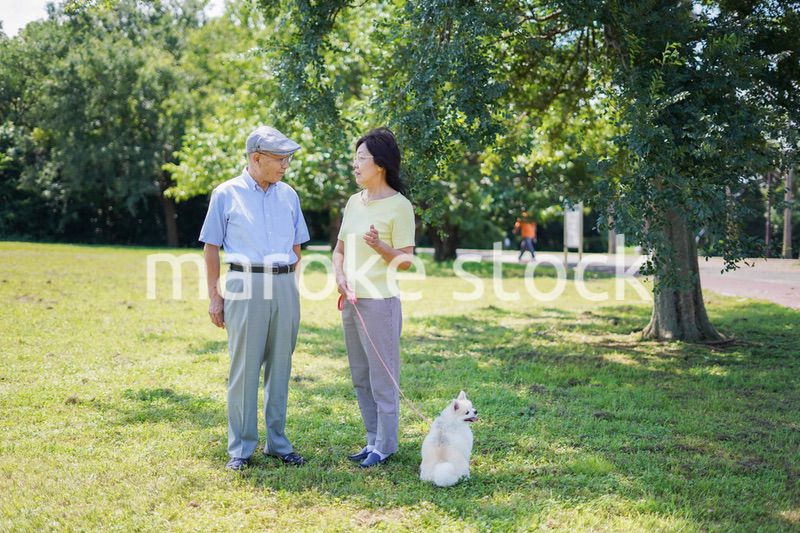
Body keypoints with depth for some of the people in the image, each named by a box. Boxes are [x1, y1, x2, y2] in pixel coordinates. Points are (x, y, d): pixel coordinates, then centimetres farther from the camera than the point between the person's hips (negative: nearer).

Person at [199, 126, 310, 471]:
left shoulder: (288, 195, 11)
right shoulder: (227, 194, 0)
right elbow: (211, 247, 1)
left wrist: (290, 286, 13)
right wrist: (215, 296, -3)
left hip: (285, 287, 4)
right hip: (246, 285, -4)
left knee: (280, 367, 8)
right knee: (244, 368, -1)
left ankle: (277, 442, 18)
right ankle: (241, 447, 8)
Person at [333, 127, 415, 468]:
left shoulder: (399, 206, -10)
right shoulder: (354, 202, 10)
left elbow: (405, 262, -11)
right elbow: (340, 249, 16)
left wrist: (379, 246, -29)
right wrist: (340, 277, -2)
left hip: (380, 301, -8)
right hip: (350, 300, 8)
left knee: (382, 377, 1)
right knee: (360, 377, 15)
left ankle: (385, 445, 13)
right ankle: (373, 440, 27)